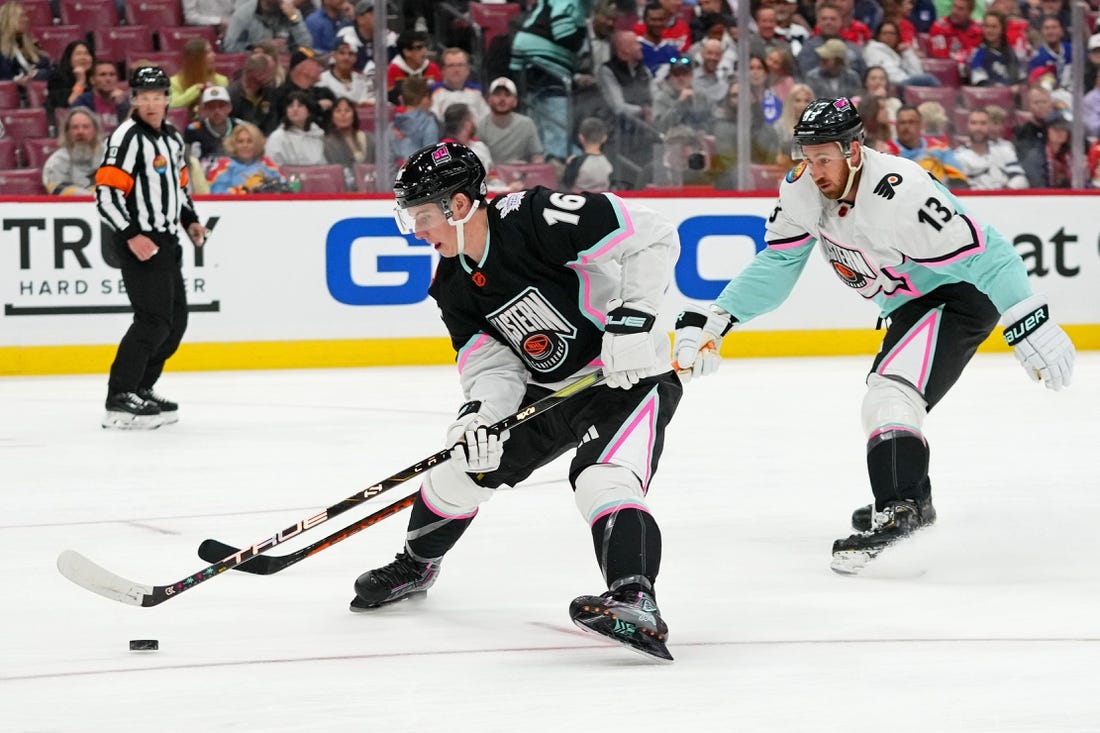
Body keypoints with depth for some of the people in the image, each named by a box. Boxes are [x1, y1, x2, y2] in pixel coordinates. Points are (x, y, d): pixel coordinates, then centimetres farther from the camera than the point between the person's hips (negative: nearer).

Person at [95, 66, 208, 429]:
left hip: (166, 241, 9)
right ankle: (119, 400, -16)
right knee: (154, 320, -16)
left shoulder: (172, 137, 13)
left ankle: (140, 389, 22)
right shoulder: (127, 138, -14)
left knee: (176, 320, 12)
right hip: (138, 242, -9)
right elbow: (106, 194, -19)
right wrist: (131, 235, -26)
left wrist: (189, 220, 13)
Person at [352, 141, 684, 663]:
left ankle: (636, 603, -43)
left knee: (604, 479, -32)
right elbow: (494, 366, -4)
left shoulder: (536, 219, -25)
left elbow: (651, 236, -24)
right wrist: (481, 414, -26)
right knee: (465, 460, 12)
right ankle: (415, 566, 36)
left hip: (630, 372, -8)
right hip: (549, 388, 8)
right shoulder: (454, 286, -1)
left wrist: (633, 318, -30)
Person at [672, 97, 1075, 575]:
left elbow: (984, 257, -32)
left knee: (891, 392, -26)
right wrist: (713, 321, -11)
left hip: (959, 297, -10)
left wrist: (1032, 328, -34)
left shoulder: (901, 194, -34)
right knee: (884, 397, 24)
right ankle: (914, 499, 44)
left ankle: (898, 512, -35)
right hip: (908, 305, 10)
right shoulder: (803, 190, -10)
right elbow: (777, 263, -1)